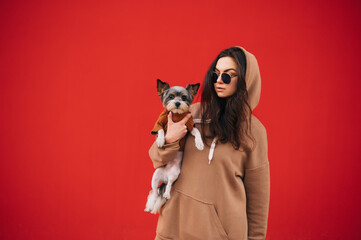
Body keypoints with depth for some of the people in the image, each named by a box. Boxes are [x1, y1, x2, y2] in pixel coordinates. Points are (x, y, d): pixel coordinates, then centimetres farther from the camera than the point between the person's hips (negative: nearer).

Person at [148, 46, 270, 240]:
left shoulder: (253, 131, -6)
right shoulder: (194, 113, -1)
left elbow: (257, 194, -1)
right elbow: (157, 161, 4)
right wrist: (169, 140, -16)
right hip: (177, 220, 3)